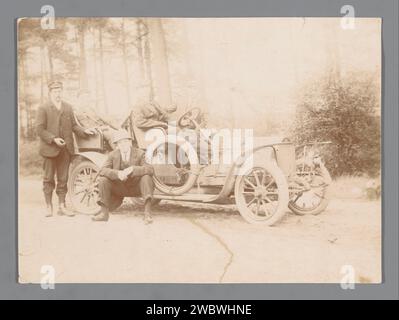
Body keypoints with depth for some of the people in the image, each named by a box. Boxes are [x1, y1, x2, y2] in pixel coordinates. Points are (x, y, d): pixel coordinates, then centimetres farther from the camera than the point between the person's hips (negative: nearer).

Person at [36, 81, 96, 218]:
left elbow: (73, 125, 15)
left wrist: (84, 131, -2)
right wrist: (54, 139, -16)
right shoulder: (43, 109, -1)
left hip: (65, 149, 4)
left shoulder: (68, 107, 12)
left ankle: (62, 206, 16)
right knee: (48, 179, 4)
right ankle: (48, 206, 15)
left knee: (63, 179, 8)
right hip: (50, 149, -4)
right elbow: (39, 129, -7)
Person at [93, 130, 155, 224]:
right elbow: (102, 171, -16)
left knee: (146, 177, -30)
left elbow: (150, 170, -24)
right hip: (119, 188, 2)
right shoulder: (112, 155, -5)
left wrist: (132, 169, -41)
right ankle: (104, 213, -9)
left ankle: (147, 213, -33)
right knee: (103, 180, -20)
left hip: (136, 187, -2)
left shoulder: (140, 154, -10)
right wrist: (117, 174, -36)